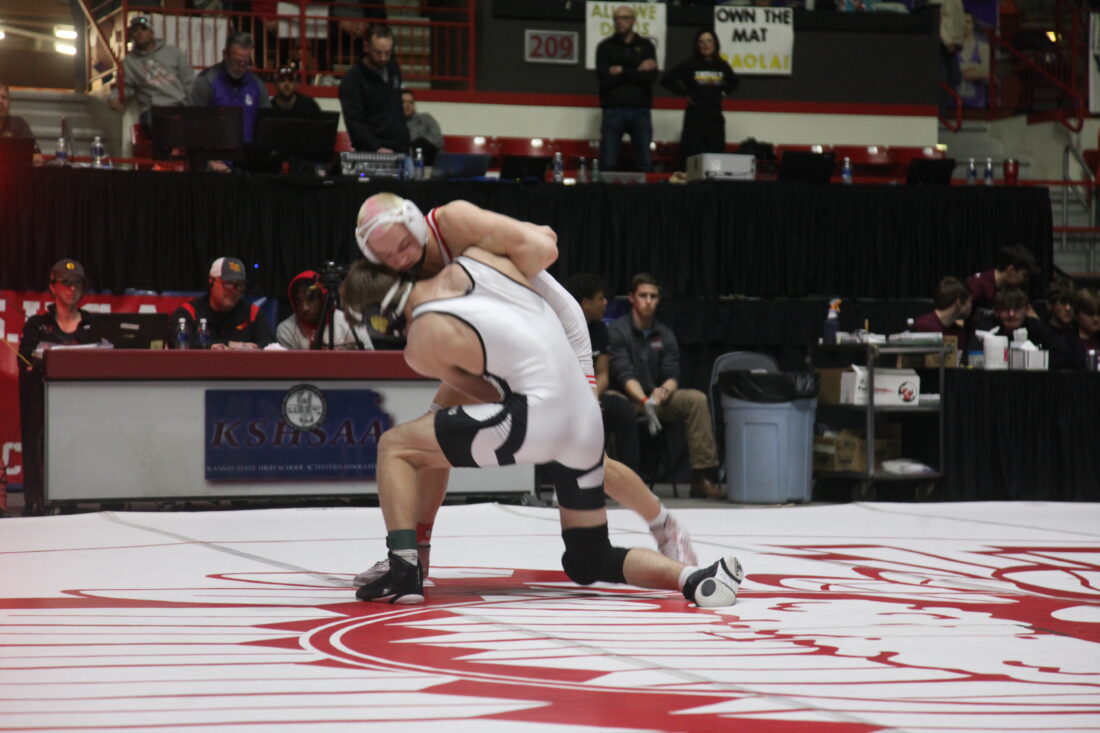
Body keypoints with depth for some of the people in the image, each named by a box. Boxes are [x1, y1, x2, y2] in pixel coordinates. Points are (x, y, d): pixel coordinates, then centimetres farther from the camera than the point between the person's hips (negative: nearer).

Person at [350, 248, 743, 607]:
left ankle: (403, 571, -5)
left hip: (537, 415, -7)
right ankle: (694, 577, -5)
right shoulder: (475, 259, 11)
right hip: (586, 419, 7)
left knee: (394, 446, 9)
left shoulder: (421, 346, -3)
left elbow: (488, 395, 9)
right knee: (588, 563, 21)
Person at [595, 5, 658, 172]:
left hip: (640, 111, 1)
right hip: (613, 110, -1)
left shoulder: (646, 46, 10)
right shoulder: (605, 46, 6)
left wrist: (622, 71, -9)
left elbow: (651, 77, -5)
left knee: (645, 164, 2)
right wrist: (637, 72, -7)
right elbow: (605, 78, -8)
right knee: (608, 164, -3)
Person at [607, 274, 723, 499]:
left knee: (696, 399, -20)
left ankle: (702, 477, -23)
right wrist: (645, 401, -31)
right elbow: (624, 374, -14)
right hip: (627, 398, -5)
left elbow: (672, 375, 5)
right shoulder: (617, 331, -3)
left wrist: (663, 391, -20)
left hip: (657, 398, 5)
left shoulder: (664, 335, 14)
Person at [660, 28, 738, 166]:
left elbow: (733, 82, 29)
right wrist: (685, 93, -4)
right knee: (692, 156, -7)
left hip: (715, 117, 4)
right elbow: (666, 79, -4)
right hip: (694, 117, -4)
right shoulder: (690, 65, -2)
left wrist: (723, 93, 14)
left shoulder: (721, 66, 9)